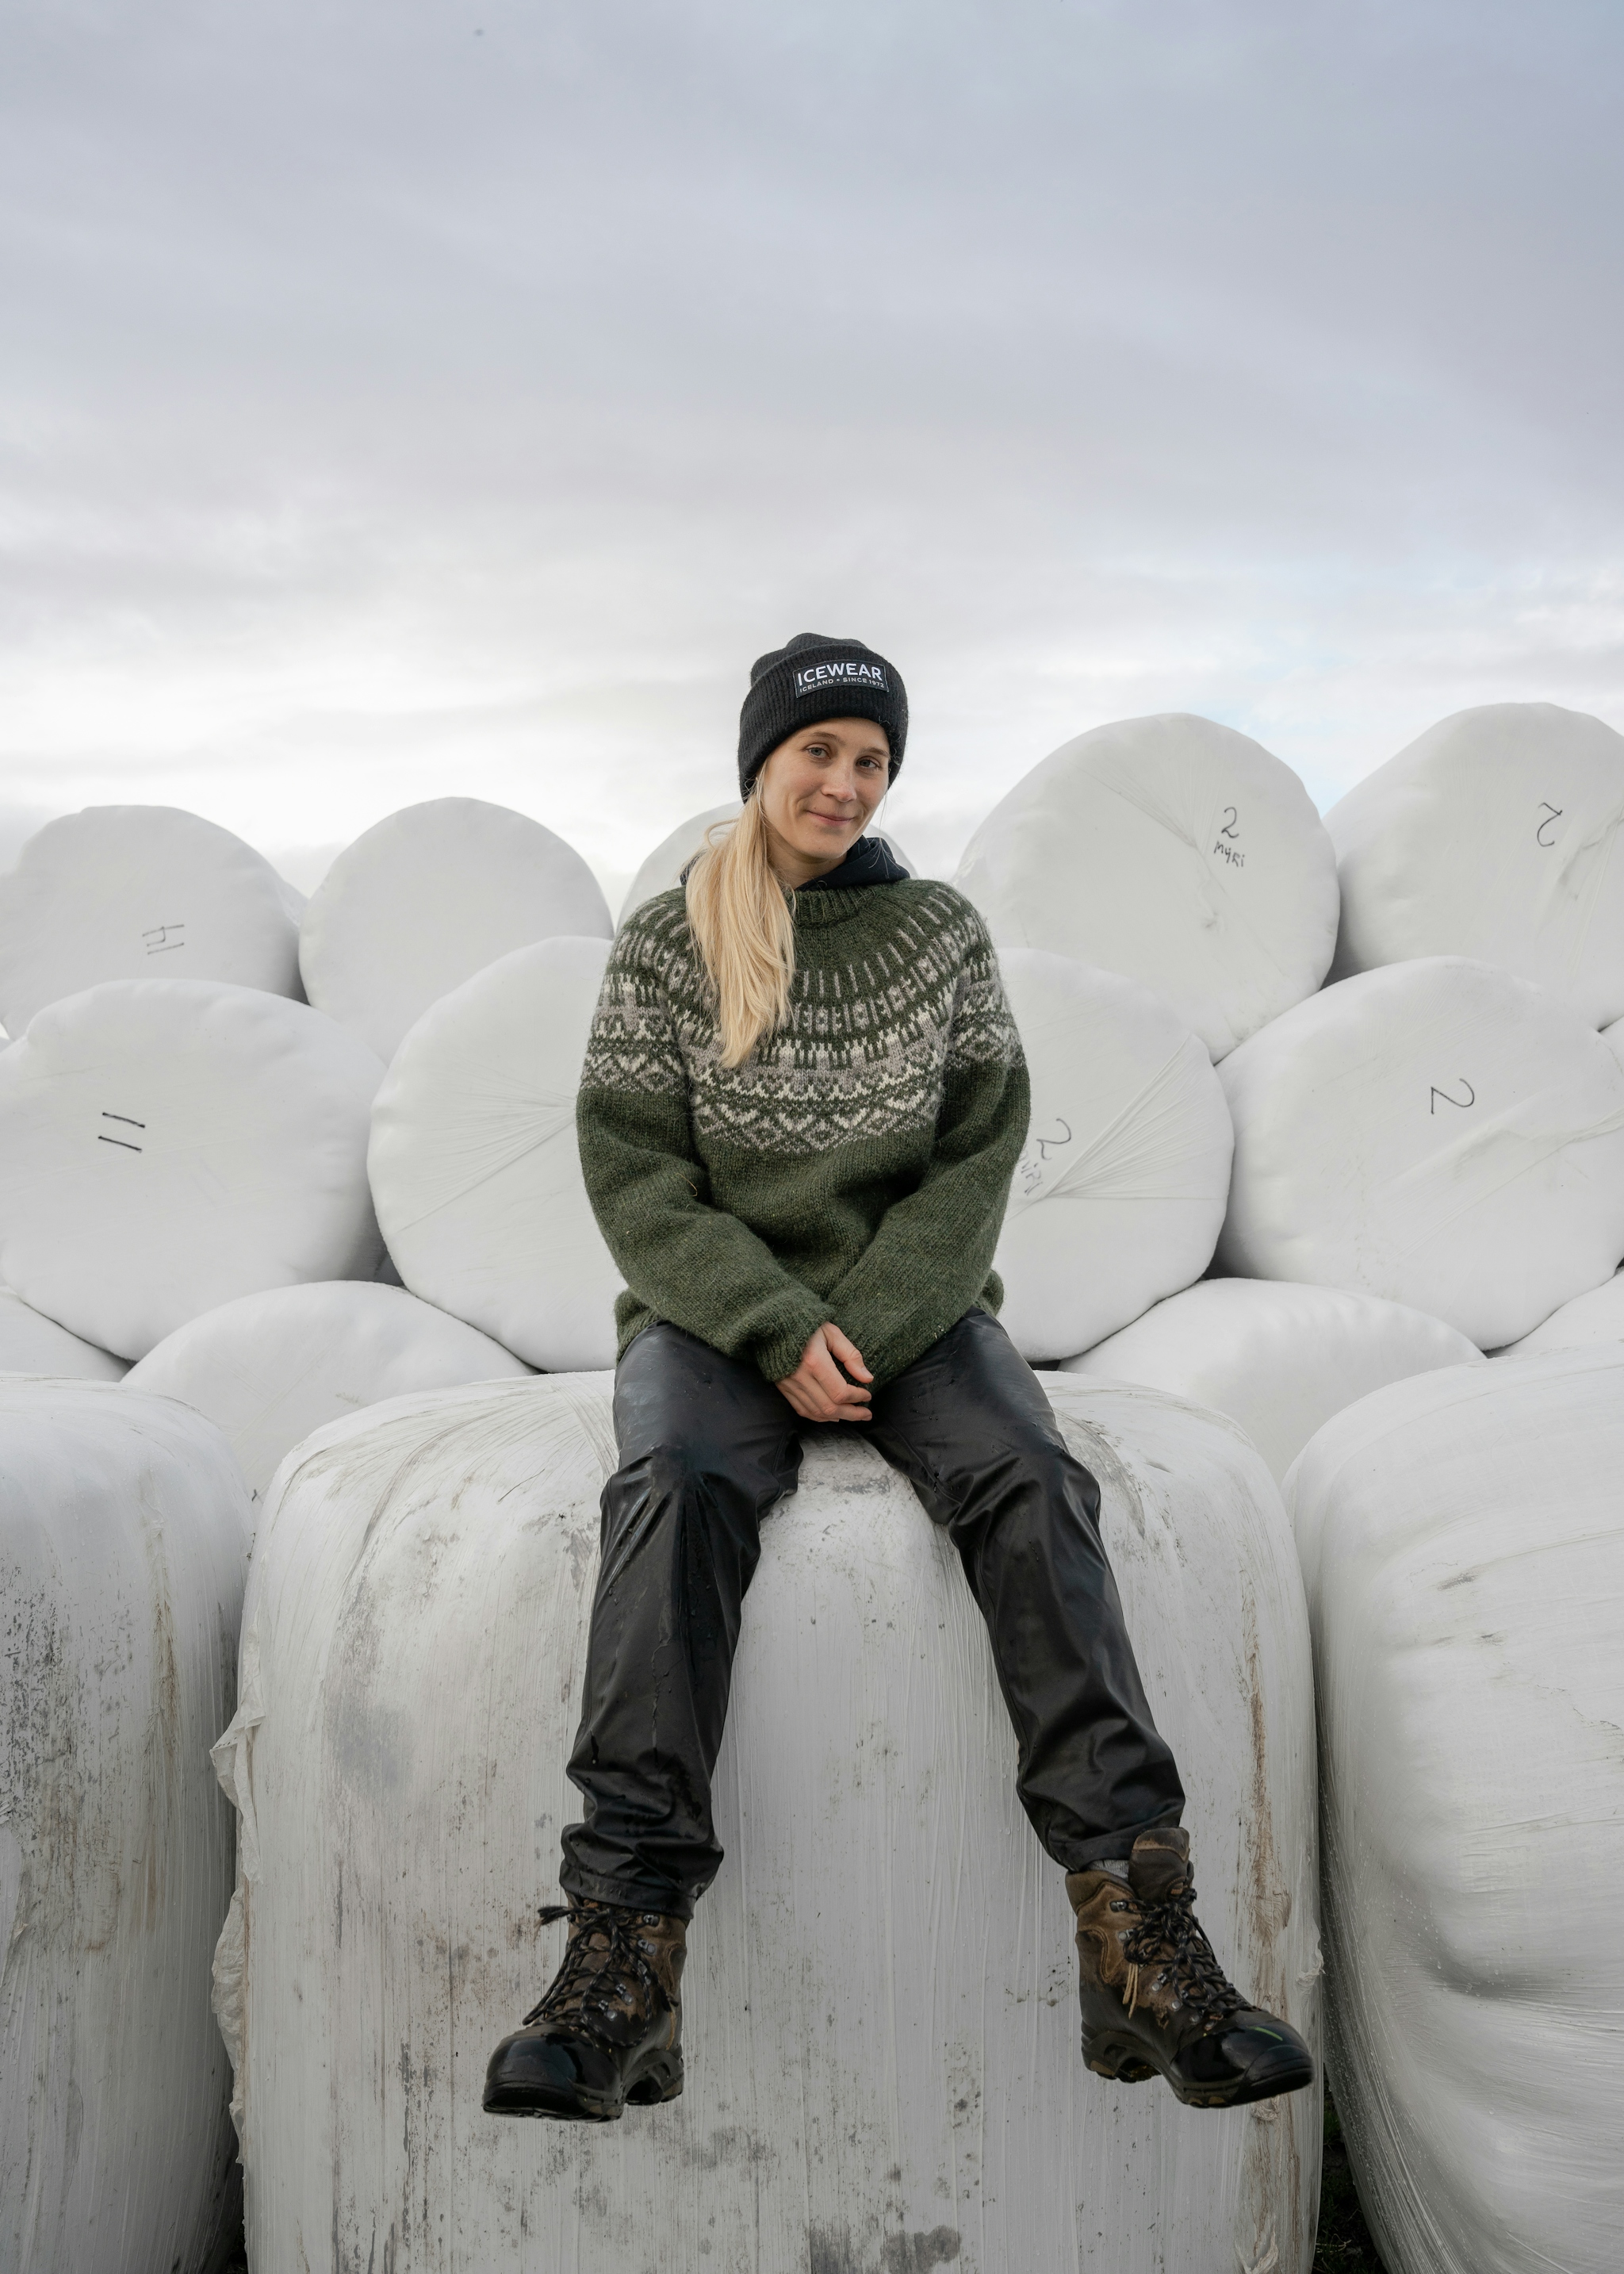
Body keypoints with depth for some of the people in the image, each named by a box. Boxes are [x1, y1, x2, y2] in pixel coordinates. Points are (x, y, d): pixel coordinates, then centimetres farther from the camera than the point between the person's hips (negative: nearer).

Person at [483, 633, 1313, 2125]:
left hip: (908, 1305, 1)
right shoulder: (666, 945, 3)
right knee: (675, 1487, -33)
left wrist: (867, 1330, -14)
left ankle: (1146, 1946, -32)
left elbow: (977, 1159, 1)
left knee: (1030, 1483, -28)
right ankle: (623, 1960, -37)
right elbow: (637, 1174, -3)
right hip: (713, 1311, -1)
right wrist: (780, 1333, -16)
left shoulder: (941, 934, 7)